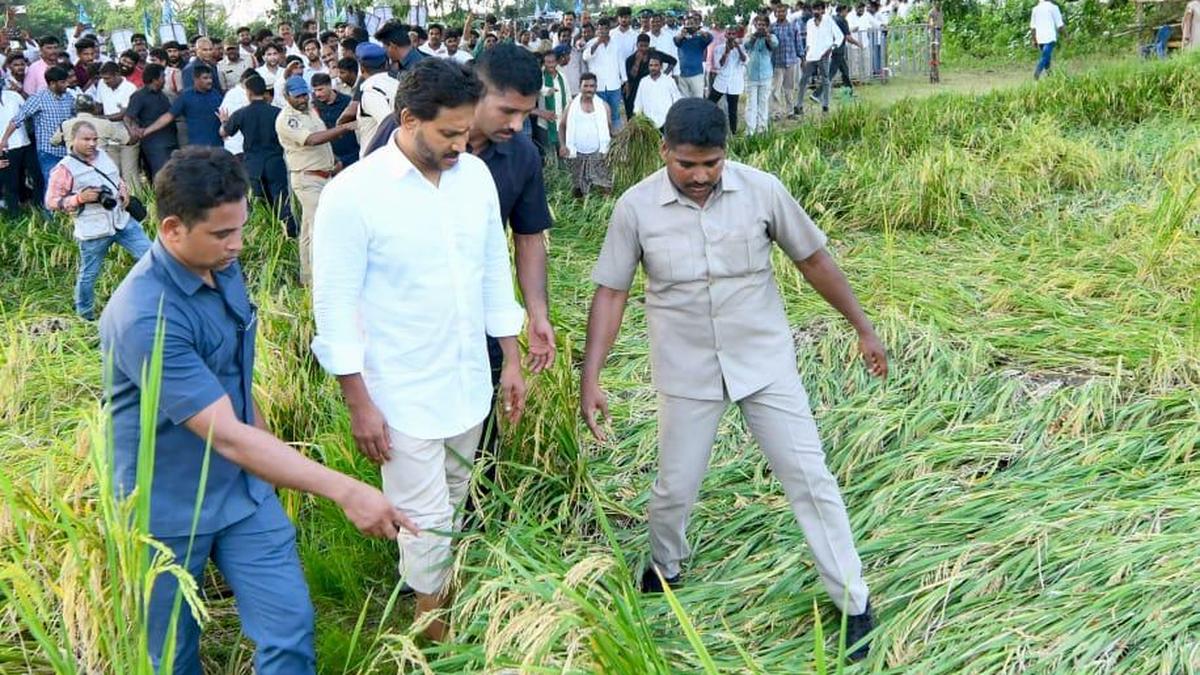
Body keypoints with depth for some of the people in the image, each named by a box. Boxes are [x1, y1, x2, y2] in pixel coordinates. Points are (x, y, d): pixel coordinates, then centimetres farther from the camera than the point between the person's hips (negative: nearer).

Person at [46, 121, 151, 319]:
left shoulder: (103, 156, 8)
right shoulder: (64, 169, -10)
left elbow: (118, 179, 25)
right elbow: (51, 202, -10)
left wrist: (124, 191, 3)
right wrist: (80, 198, -22)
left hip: (122, 221, 5)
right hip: (93, 232, -5)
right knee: (88, 275, 9)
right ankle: (85, 316, 28)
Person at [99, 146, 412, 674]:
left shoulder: (224, 268, -3)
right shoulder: (144, 317, -30)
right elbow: (224, 434, -34)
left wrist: (269, 455, 20)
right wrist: (345, 492, -36)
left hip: (243, 488, 6)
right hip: (167, 509, -6)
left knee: (291, 628, 1)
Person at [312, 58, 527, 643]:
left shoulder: (476, 174, -1)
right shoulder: (352, 194, -17)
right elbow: (335, 305, -14)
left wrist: (511, 359, 10)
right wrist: (358, 403, -13)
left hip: (469, 381, 5)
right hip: (403, 394, -5)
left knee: (451, 508, 21)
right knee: (426, 520, 5)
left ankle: (443, 593, 43)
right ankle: (433, 630, 27)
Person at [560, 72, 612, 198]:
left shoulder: (603, 105, 3)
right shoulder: (572, 105, 2)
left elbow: (609, 128, 6)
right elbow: (562, 126, 8)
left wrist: (607, 148, -9)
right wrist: (563, 145, -8)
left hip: (598, 154, -1)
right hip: (577, 154, 1)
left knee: (605, 188, -11)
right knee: (577, 192, 10)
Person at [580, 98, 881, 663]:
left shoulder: (763, 190, -12)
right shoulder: (636, 208, -12)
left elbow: (813, 260, 1)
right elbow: (610, 292, -6)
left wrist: (863, 328, 5)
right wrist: (590, 378, -13)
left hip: (765, 363, 0)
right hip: (688, 373, 0)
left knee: (810, 479, 1)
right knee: (675, 488, 10)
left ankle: (854, 603, 15)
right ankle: (663, 569, 41)